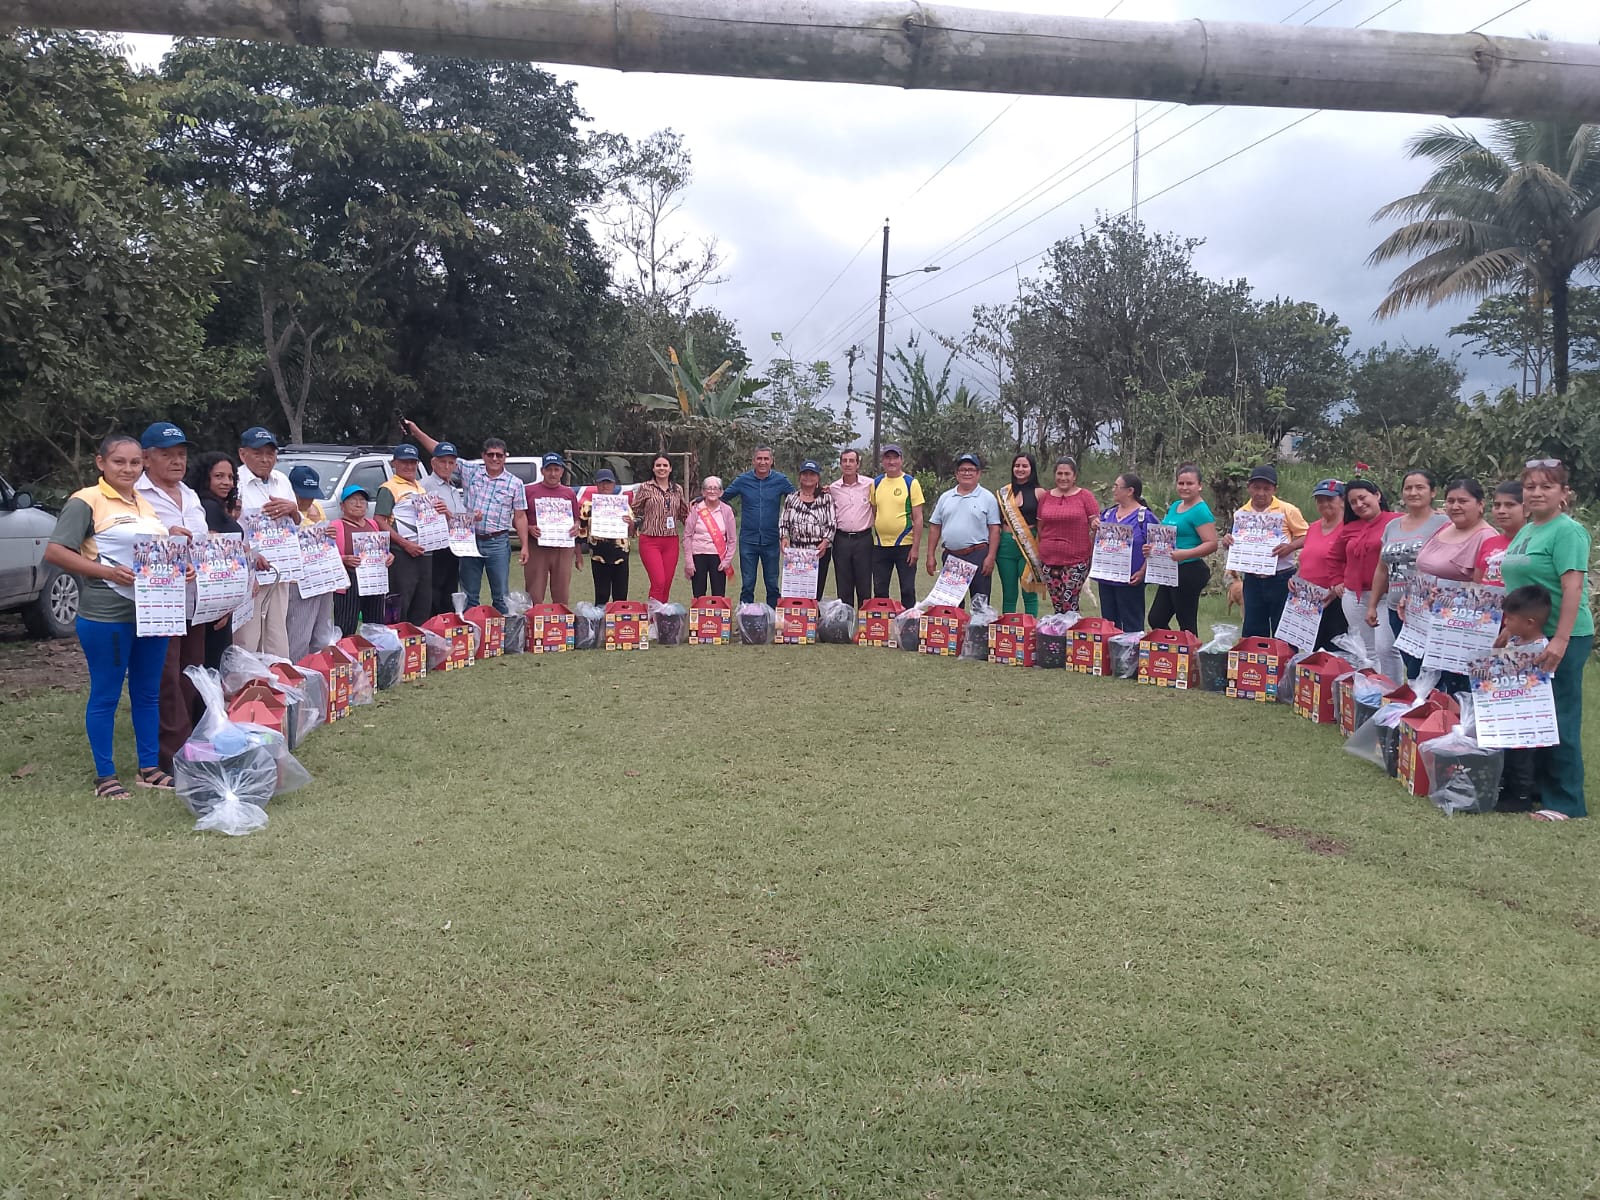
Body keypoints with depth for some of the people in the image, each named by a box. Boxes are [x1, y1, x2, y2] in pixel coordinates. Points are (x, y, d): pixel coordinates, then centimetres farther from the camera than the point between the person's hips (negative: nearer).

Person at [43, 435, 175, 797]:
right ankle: (105, 776, 12)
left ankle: (150, 768, 24)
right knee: (105, 696, 3)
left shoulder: (145, 503, 15)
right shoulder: (86, 501, -6)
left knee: (148, 693, 13)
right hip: (106, 616, -7)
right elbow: (54, 552, -12)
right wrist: (108, 572, -21)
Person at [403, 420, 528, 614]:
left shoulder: (515, 483, 1)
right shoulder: (470, 471, 4)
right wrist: (416, 432, -2)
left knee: (501, 596, 3)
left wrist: (524, 547, -4)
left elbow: (520, 517, 2)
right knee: (469, 595, 8)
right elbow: (440, 451, 4)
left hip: (498, 543, -2)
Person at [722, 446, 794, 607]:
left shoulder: (780, 480, 0)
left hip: (771, 540, 0)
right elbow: (722, 497, 10)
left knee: (772, 584, 7)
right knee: (747, 585, 3)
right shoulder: (742, 480, 1)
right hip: (748, 540, 0)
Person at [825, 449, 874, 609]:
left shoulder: (870, 484, -1)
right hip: (841, 540, 2)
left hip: (863, 539, -2)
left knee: (864, 586, 3)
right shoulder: (832, 488, 6)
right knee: (843, 588, 7)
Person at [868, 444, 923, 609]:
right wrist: (869, 542, 8)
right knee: (879, 590, 10)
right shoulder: (876, 483, 7)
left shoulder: (911, 483, -4)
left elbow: (918, 518, -6)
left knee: (907, 590, 3)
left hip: (905, 545, -4)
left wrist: (915, 547, -11)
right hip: (880, 545, 4)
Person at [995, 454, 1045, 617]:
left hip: (1029, 547, -3)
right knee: (1008, 594, 9)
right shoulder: (1004, 492, 10)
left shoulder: (1038, 493, 0)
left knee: (1029, 593, 1)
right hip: (1006, 546, 3)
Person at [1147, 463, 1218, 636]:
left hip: (1188, 572, -9)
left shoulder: (1200, 511, -13)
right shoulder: (1174, 506, 13)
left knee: (1187, 624, 1)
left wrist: (1184, 554, -30)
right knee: (1156, 619, 13)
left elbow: (1212, 543, -20)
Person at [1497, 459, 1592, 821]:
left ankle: (1566, 803, 6)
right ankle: (1537, 788, 25)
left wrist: (1560, 640, -26)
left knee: (1559, 719, -3)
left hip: (1561, 639, -8)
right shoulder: (1525, 531, 14)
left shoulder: (1567, 531, -12)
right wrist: (1509, 629, 20)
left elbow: (1573, 587, -20)